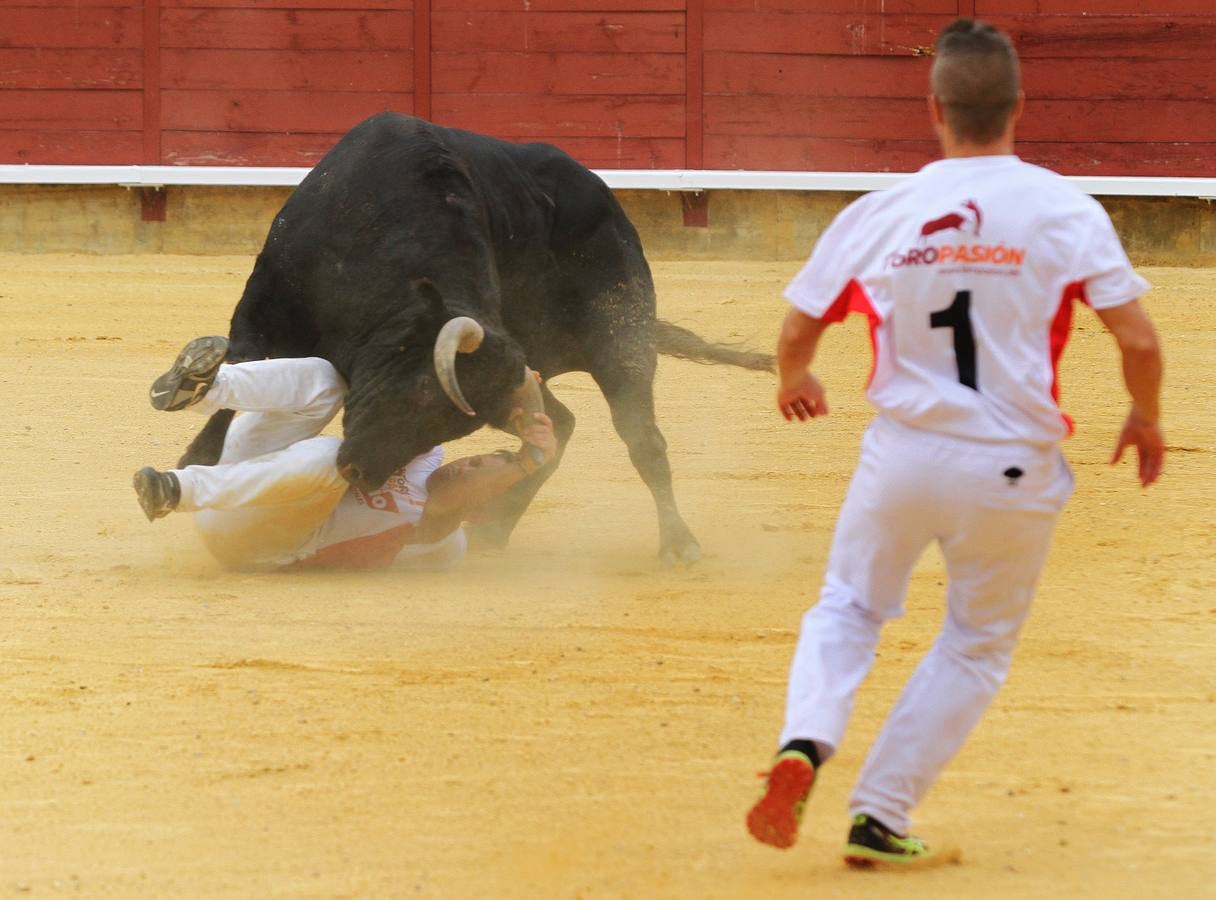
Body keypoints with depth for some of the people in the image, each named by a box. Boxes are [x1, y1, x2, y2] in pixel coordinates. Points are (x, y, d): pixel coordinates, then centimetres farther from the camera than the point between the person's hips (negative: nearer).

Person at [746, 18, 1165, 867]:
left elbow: (797, 334, 5)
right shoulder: (1064, 209, -9)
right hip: (1014, 470, -1)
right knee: (980, 645, 18)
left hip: (903, 453, 1)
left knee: (848, 607, 22)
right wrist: (1145, 418, 8)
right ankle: (879, 819, 14)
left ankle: (803, 747, -5)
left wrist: (796, 381, 29)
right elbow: (1138, 339, -13)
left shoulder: (878, 215, -4)